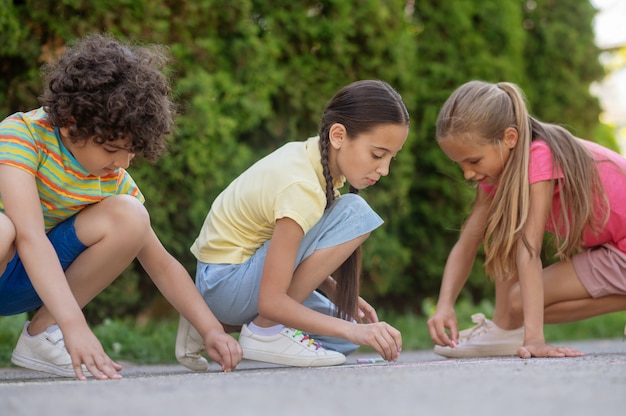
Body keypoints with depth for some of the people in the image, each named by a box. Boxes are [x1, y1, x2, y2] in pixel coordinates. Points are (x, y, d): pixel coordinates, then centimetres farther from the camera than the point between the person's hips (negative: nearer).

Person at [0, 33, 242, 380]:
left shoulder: (116, 181, -5)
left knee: (129, 217, -16)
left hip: (30, 283, 6)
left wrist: (211, 330, -14)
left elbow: (162, 265, 0)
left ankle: (41, 333, -6)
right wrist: (75, 326, -45)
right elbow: (29, 235, -34)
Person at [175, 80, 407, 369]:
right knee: (354, 214, -22)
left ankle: (216, 326, 12)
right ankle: (266, 330, -13)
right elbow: (271, 300, -28)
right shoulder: (301, 190, -27)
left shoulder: (313, 153, -1)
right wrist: (350, 330, -33)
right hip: (226, 282, -10)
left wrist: (336, 292, -1)